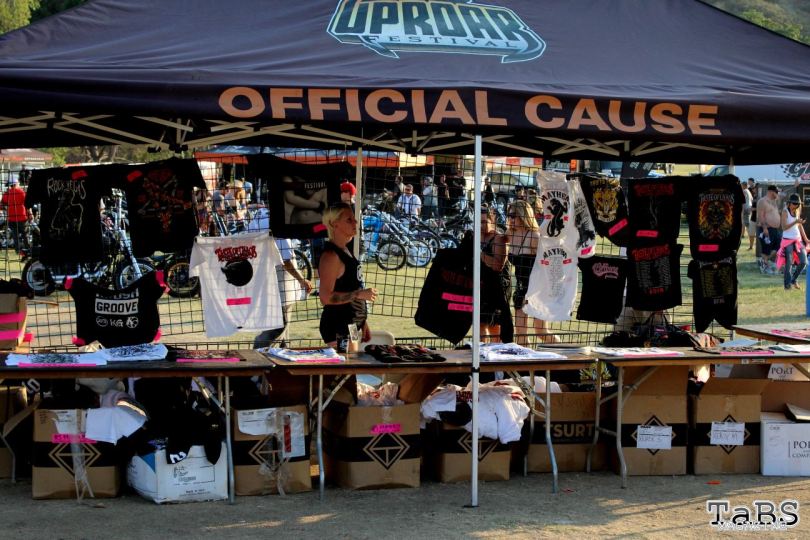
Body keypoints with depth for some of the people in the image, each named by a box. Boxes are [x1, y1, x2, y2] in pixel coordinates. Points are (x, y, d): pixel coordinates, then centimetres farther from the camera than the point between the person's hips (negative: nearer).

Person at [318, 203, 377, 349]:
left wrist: (363, 323, 20)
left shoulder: (345, 251, 14)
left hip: (352, 324, 9)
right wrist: (360, 294, -19)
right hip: (337, 329, -9)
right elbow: (326, 297, -23)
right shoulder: (331, 256, -16)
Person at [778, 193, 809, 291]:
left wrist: (806, 239, 14)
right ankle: (788, 285, 4)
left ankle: (794, 280, 19)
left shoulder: (797, 211, 10)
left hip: (798, 239, 6)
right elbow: (784, 227, -15)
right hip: (788, 240, -6)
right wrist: (795, 222, -26)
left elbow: (800, 226, 16)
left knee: (804, 262, 0)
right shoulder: (785, 212, -8)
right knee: (789, 263, -6)